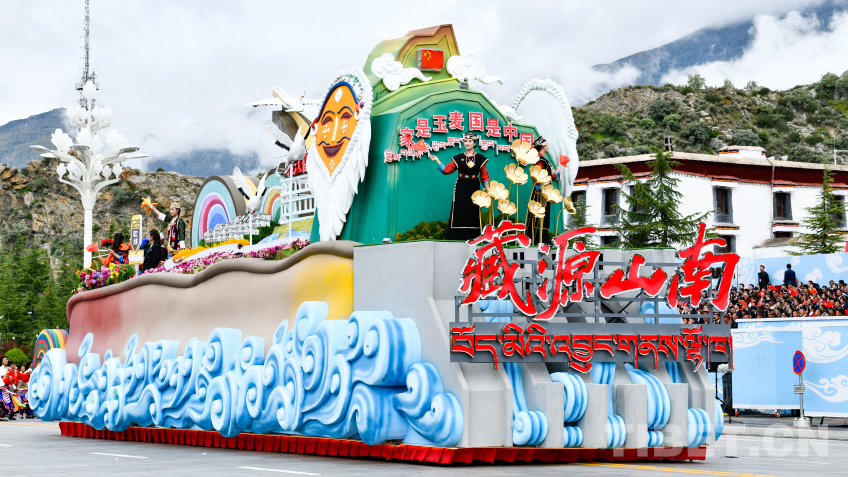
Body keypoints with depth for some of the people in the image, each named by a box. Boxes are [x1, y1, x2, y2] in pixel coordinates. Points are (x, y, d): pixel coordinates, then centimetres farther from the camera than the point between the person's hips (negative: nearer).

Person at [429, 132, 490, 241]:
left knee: (473, 211, -1)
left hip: (474, 188, 0)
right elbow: (447, 170, 1)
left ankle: (473, 236, 3)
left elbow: (484, 175, 5)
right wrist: (437, 160, -8)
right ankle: (458, 236, -3)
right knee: (459, 210, -4)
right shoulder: (459, 158, 7)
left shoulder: (480, 158, 6)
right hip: (461, 188, 0)